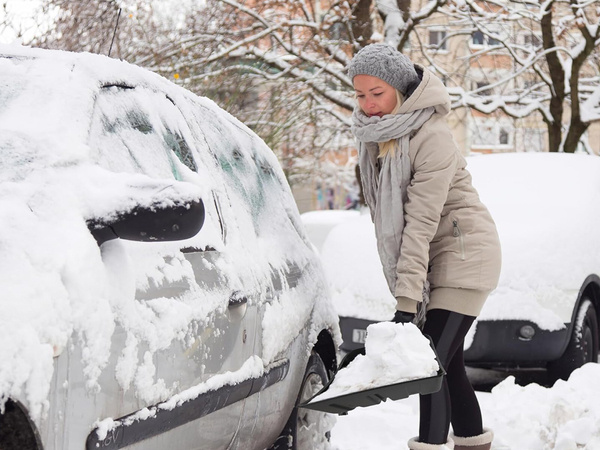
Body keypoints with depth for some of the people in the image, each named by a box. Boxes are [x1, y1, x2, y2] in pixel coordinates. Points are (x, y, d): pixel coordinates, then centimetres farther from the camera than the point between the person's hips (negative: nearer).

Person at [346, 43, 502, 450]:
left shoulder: (432, 137, -24)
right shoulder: (373, 132, 0)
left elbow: (421, 223, -28)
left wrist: (406, 300, -30)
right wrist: (404, 292, 14)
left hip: (464, 256, -8)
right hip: (432, 263, 8)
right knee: (448, 363, 14)